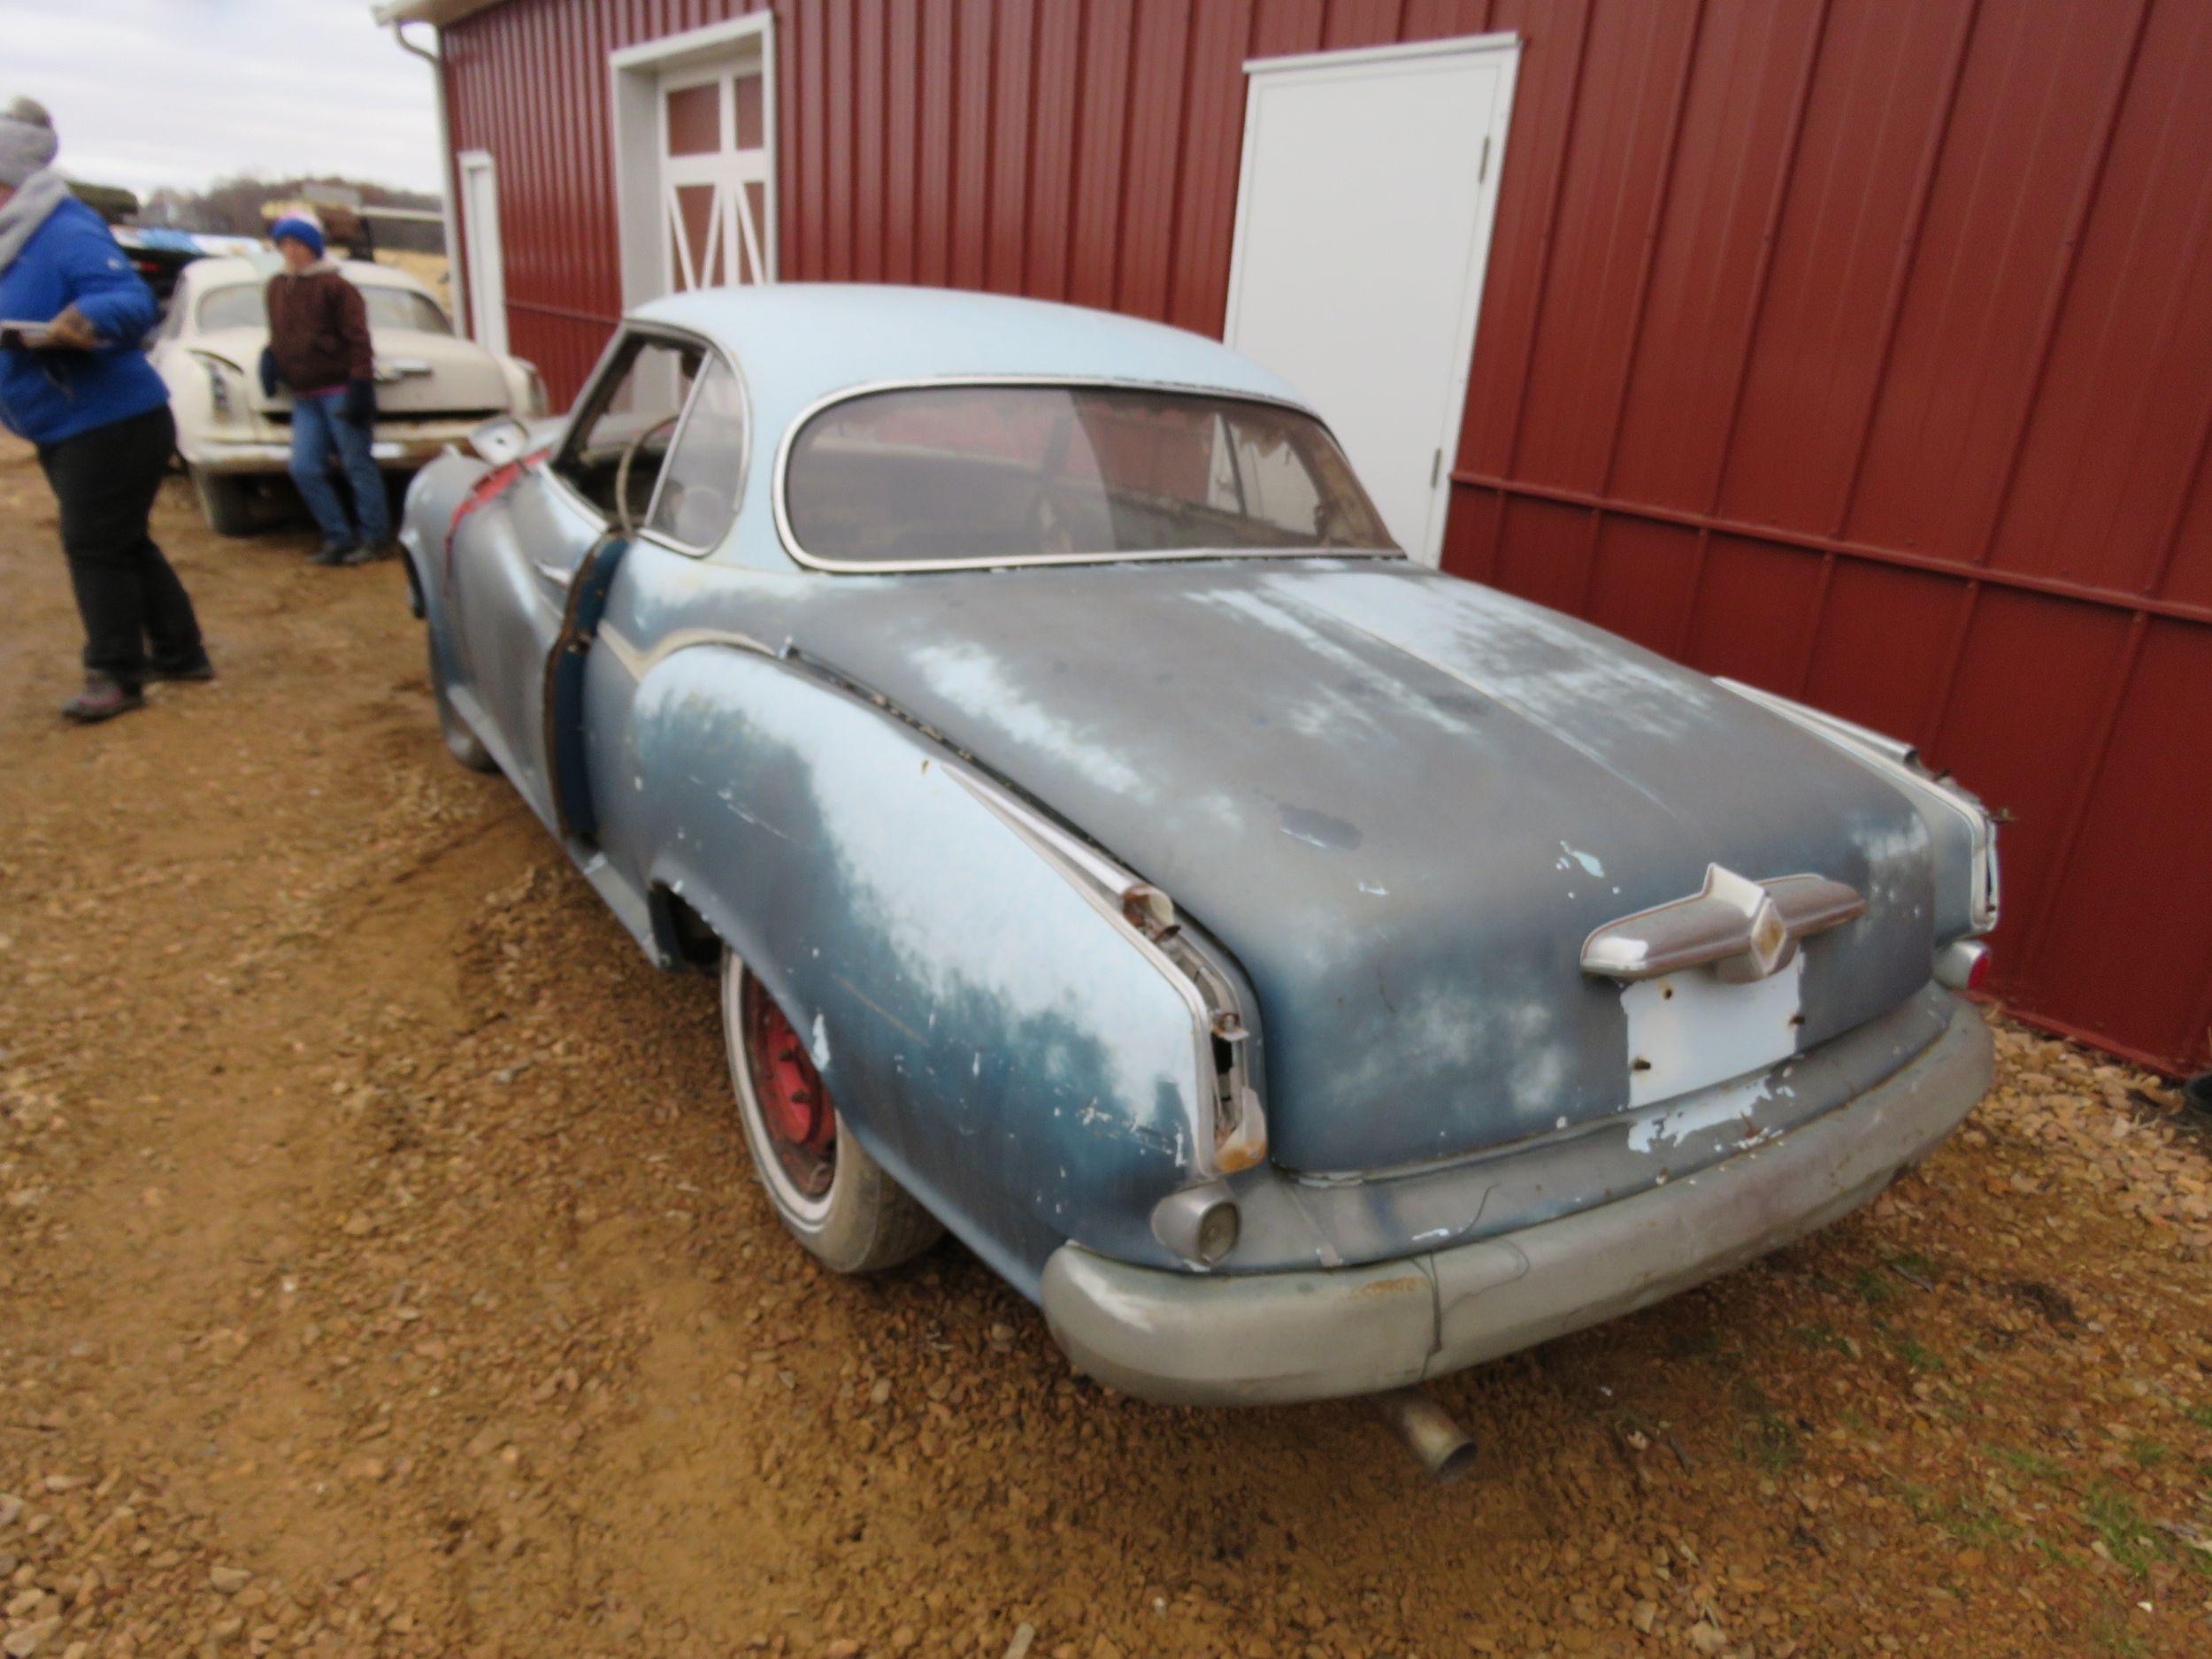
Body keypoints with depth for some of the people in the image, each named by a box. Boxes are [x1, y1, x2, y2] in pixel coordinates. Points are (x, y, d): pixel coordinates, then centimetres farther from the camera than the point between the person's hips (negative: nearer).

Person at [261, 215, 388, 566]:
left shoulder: (334, 285, -5)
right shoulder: (277, 287, 15)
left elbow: (357, 339, -10)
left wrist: (360, 385, -17)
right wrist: (270, 356, 6)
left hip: (339, 390, -7)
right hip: (305, 395, 7)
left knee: (358, 464, -2)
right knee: (305, 469, 0)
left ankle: (374, 537, 6)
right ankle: (339, 539, 7)